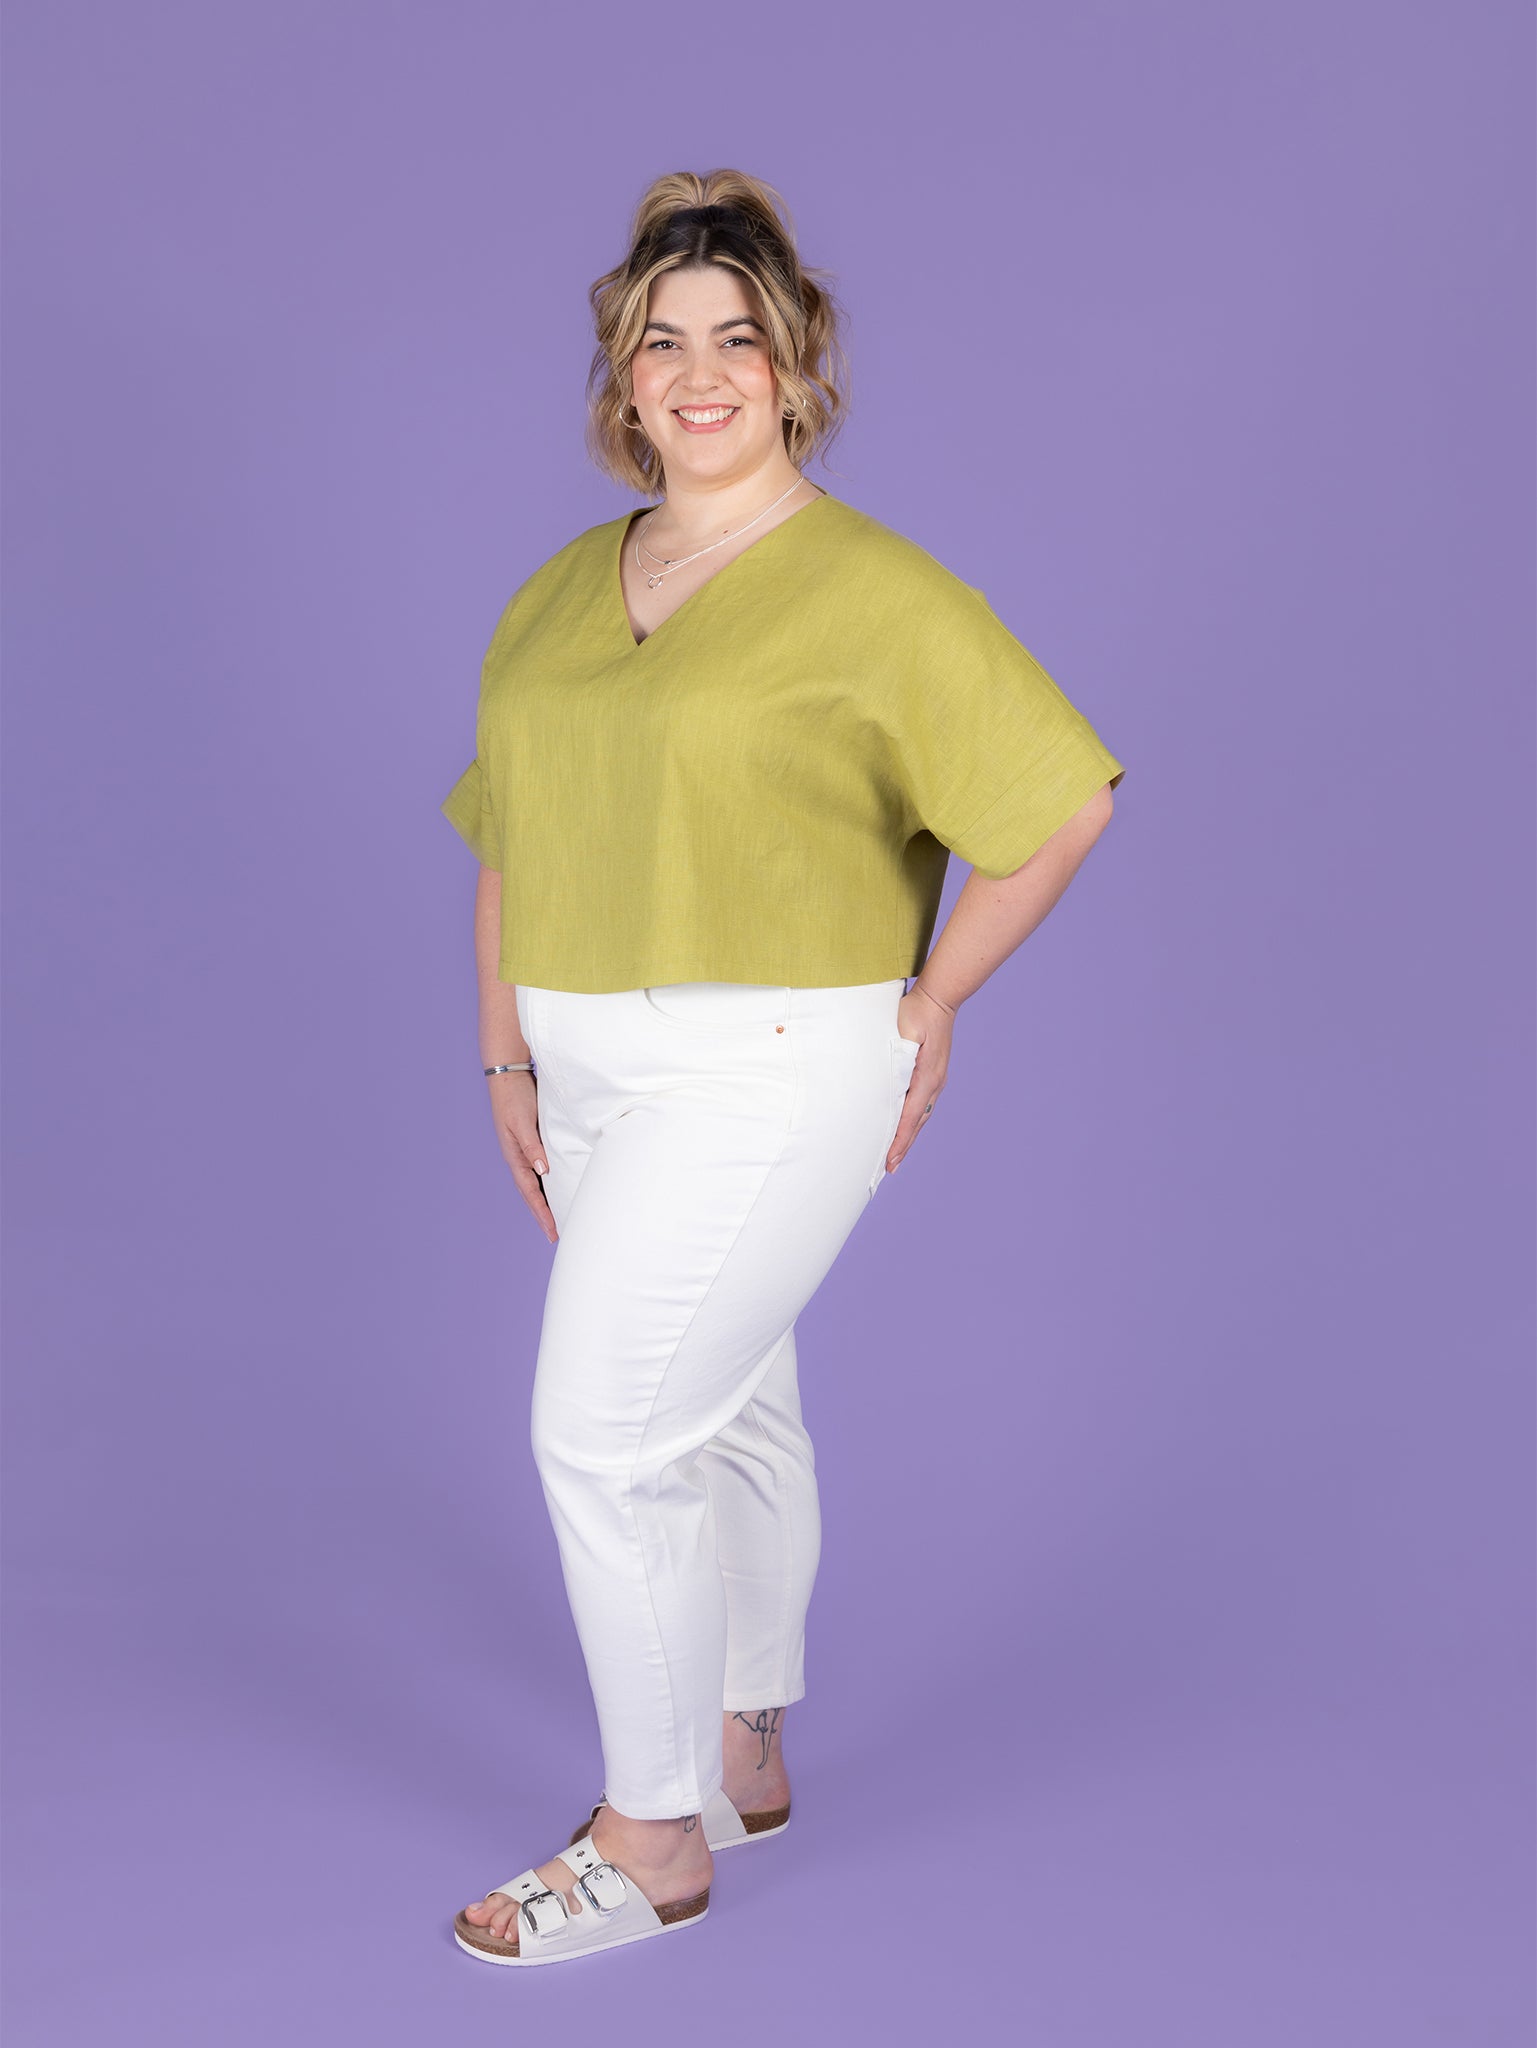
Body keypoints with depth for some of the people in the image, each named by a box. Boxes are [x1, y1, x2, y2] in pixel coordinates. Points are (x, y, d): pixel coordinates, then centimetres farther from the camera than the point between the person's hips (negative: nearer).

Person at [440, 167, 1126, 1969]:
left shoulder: (873, 594, -11)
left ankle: (652, 1838, 9)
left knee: (606, 1433, -8)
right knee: (726, 1414, 18)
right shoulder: (558, 597, 9)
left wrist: (933, 1002, -8)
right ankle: (743, 1757, 35)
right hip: (602, 1072, 7)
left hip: (765, 1074, -7)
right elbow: (509, 843, 14)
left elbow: (1065, 800, -12)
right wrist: (507, 1060, 10)